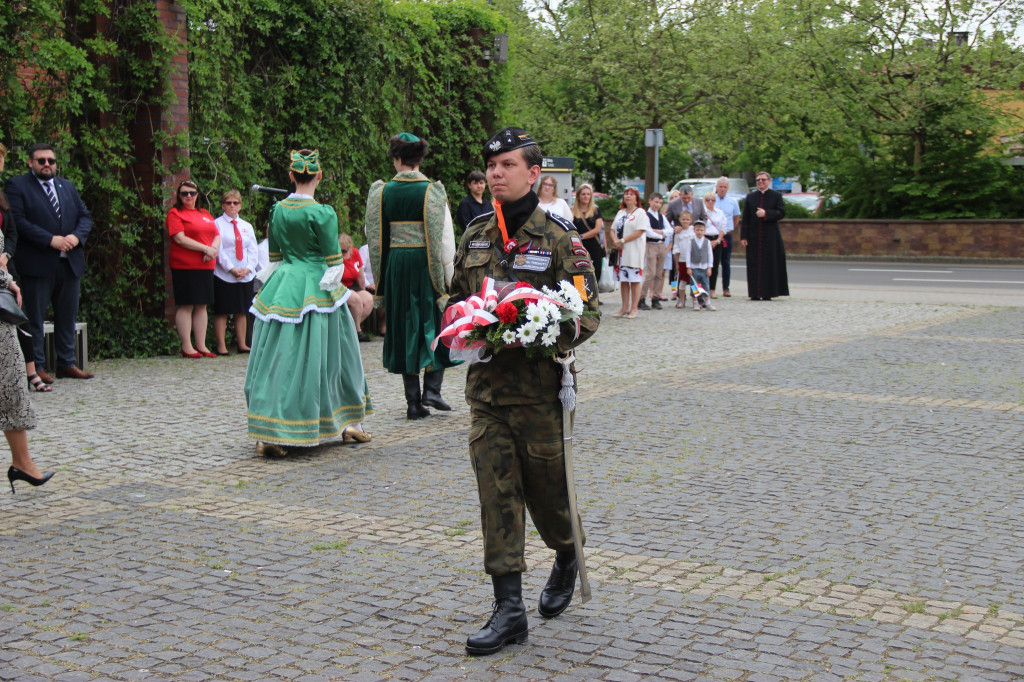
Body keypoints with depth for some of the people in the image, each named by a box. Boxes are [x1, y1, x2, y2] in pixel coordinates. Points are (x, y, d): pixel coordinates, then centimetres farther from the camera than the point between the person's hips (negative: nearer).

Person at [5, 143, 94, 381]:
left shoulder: (67, 186, 17)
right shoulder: (16, 186, -1)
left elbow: (85, 216, 14)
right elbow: (18, 220, -12)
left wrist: (76, 236, -8)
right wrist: (50, 240, -19)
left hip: (70, 263, 6)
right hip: (37, 263, -6)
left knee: (67, 316, 10)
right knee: (34, 317, -1)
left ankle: (67, 364, 18)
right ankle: (36, 367, 5)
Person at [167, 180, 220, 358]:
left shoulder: (205, 214, 18)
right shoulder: (175, 213, -2)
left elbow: (217, 235, 14)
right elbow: (179, 238, -13)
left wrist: (214, 248, -9)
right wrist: (205, 249, -17)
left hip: (206, 266, 6)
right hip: (184, 266, -6)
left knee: (202, 305, 8)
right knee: (185, 305, -4)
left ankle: (201, 345, 13)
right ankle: (186, 347, 1)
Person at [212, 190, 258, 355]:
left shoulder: (247, 226, 15)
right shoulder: (217, 224, 0)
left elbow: (253, 250, 11)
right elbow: (218, 250, -8)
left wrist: (247, 269, -5)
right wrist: (231, 269, -15)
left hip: (246, 275, 5)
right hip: (223, 275, -5)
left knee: (242, 311, 8)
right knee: (222, 312, -3)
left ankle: (242, 344, 13)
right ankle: (221, 346, -1)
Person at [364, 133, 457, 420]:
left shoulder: (381, 192, 0)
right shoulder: (432, 191, -7)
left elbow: (374, 238, 4)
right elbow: (444, 237, -8)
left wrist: (379, 282, 15)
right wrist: (449, 278, -2)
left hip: (396, 265, 2)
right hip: (426, 265, -2)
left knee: (404, 326, 9)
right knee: (436, 321, 12)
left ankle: (413, 401, 9)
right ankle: (432, 389, -1)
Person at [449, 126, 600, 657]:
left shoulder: (557, 237, -6)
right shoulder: (475, 235, 9)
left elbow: (588, 310, -6)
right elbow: (457, 299, 21)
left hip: (539, 388, -4)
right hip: (485, 386, 4)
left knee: (546, 487, 10)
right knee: (497, 493, 0)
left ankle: (567, 559, 41)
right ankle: (509, 608, 4)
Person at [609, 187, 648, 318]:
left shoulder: (640, 212, -4)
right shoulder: (620, 212, 17)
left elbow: (640, 232, -13)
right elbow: (614, 229, 15)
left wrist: (623, 240, -15)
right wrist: (616, 241, -5)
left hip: (634, 251, -6)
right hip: (620, 251, 6)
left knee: (635, 280, -3)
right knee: (623, 279, 7)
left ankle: (634, 308, 1)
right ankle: (625, 308, 13)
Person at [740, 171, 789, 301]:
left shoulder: (776, 196, 5)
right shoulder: (751, 197, 10)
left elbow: (782, 212, -4)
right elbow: (745, 218, 6)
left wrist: (766, 214, -16)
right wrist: (743, 236, -1)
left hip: (770, 236, -2)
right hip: (754, 236, 2)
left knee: (769, 264, -2)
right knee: (754, 264, -1)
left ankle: (767, 293, 1)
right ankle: (755, 293, 2)